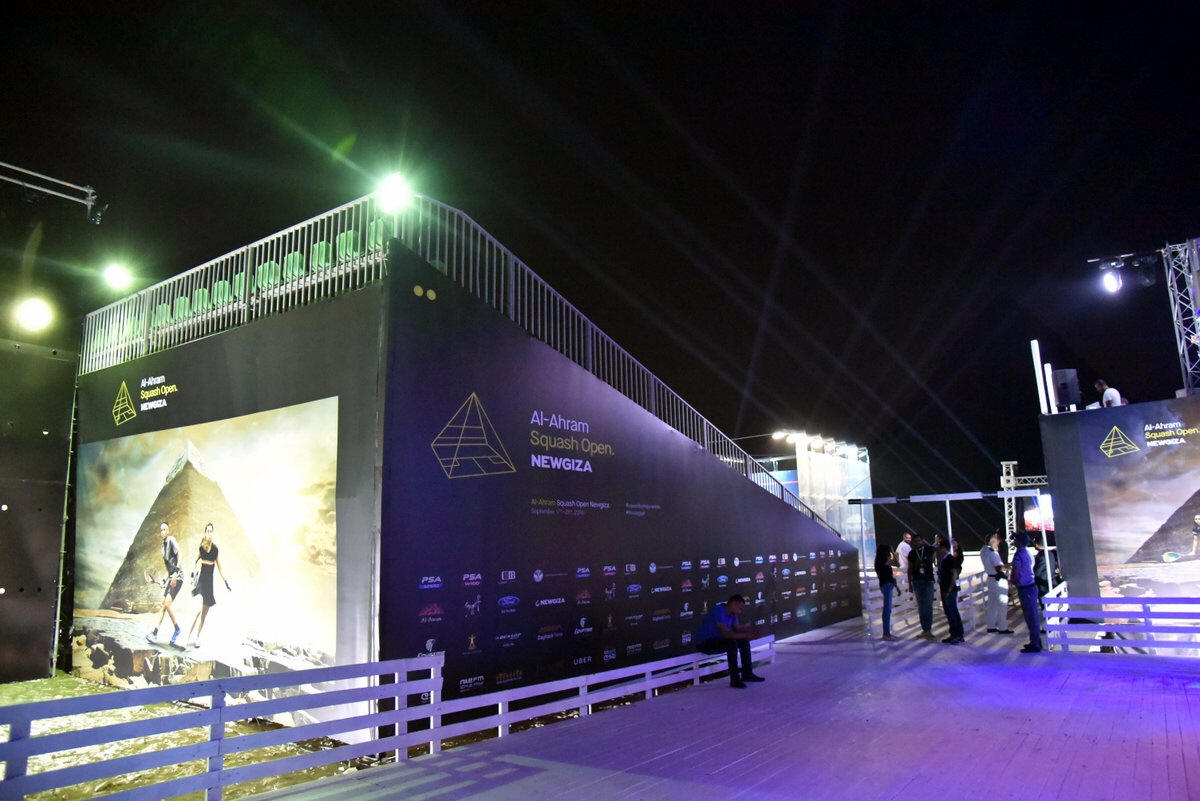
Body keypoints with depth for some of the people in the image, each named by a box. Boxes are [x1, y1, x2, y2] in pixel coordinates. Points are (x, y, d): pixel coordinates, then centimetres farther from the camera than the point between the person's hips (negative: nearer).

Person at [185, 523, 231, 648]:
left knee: (204, 613, 8)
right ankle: (189, 637, -16)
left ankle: (197, 637, 17)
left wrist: (225, 581, 12)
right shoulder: (200, 547, -3)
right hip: (201, 580, -5)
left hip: (210, 581, 5)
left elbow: (220, 567, 13)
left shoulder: (215, 549, 9)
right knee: (199, 610, -19)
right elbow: (194, 563, -5)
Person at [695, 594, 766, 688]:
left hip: (717, 639, 10)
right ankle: (735, 680, -24)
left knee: (744, 641, 2)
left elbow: (737, 628, 5)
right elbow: (726, 633, -33)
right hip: (704, 643, -10)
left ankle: (747, 674, 9)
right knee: (732, 643, -30)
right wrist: (745, 635, -32)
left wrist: (748, 629, -15)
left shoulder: (732, 612, 3)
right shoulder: (719, 611, -27)